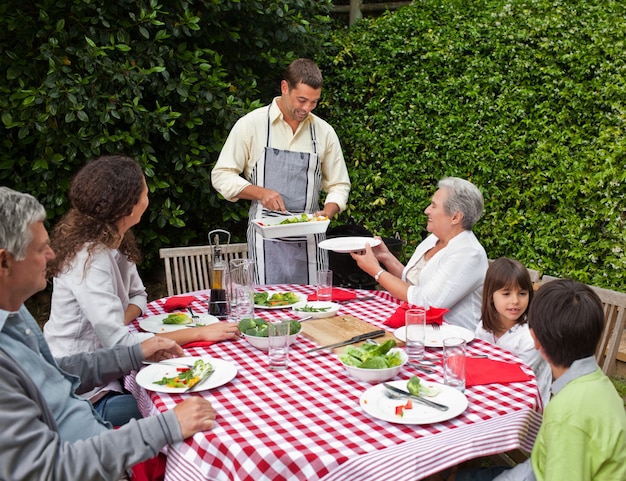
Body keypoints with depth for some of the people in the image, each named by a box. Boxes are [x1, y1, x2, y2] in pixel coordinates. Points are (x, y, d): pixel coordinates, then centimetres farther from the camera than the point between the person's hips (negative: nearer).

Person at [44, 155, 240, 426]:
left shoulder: (115, 241, 2)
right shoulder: (91, 258, -25)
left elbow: (137, 295, 12)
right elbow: (119, 343, -29)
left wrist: (120, 322, -11)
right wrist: (200, 333, -25)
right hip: (83, 393, -8)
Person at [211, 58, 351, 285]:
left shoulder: (324, 132, 8)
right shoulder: (251, 125, 0)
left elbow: (339, 185, 14)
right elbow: (221, 176, 1)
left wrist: (326, 213, -6)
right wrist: (260, 192, -14)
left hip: (310, 240, 3)